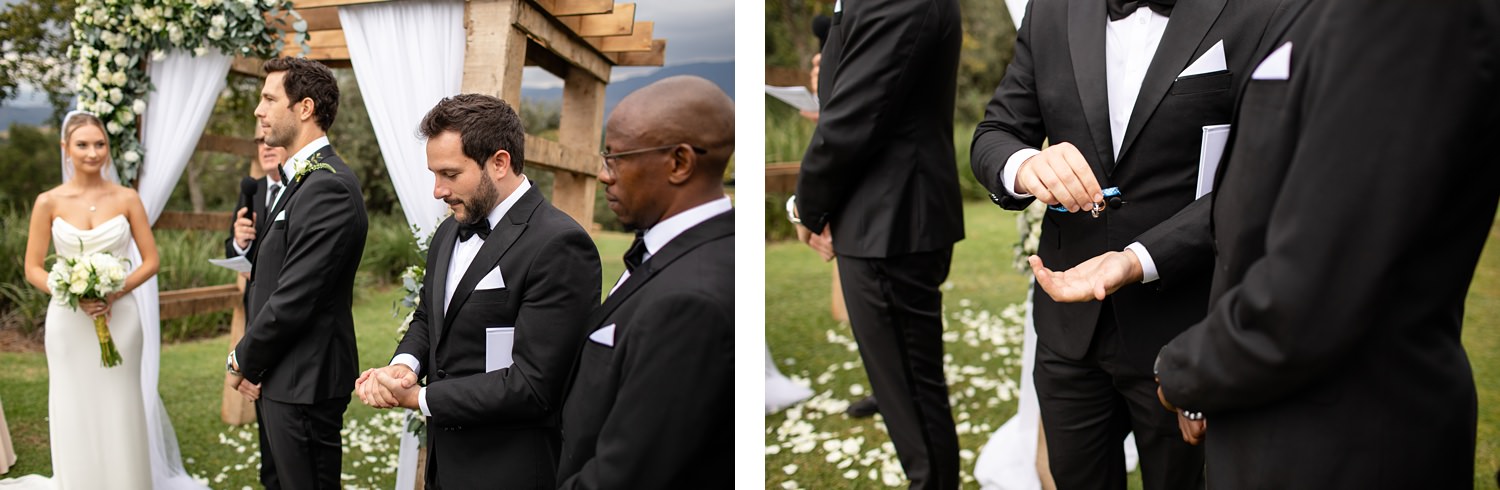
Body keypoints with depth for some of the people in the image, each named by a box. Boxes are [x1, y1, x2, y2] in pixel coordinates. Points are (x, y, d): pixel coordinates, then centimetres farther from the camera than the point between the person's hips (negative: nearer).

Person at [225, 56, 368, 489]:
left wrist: (245, 361, -9)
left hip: (303, 384, -10)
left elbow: (294, 298, -23)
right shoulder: (305, 178, 12)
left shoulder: (328, 186, -21)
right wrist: (247, 357, 2)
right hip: (280, 377, 10)